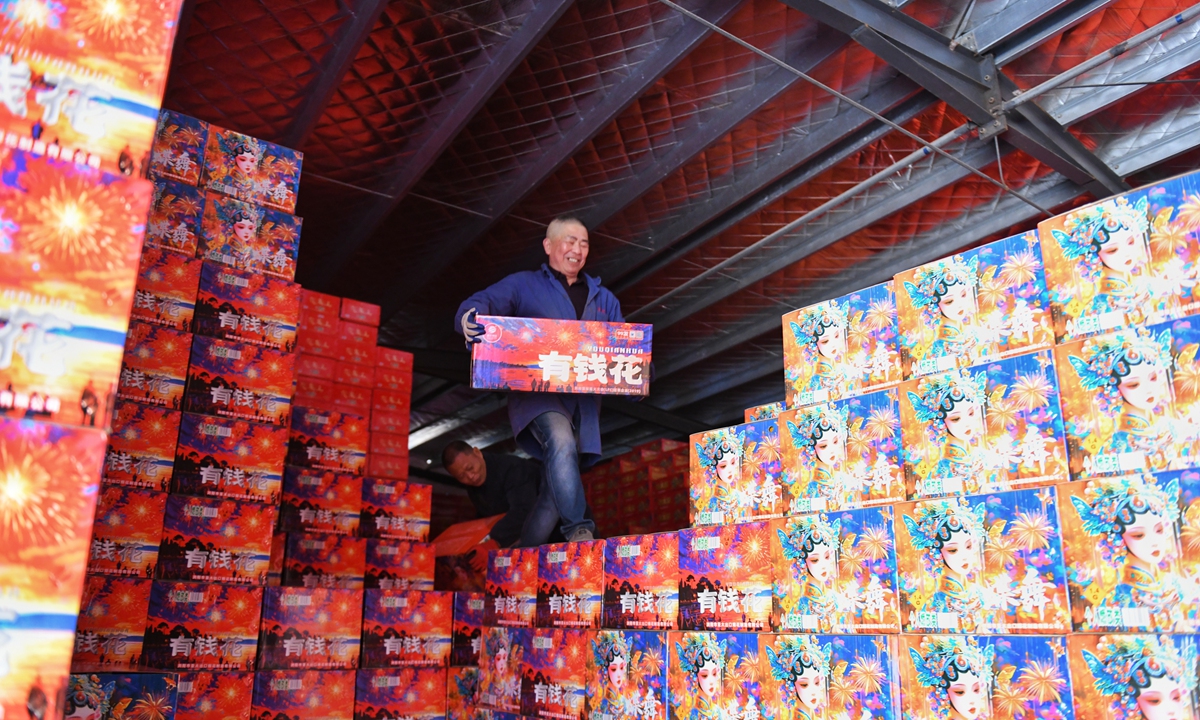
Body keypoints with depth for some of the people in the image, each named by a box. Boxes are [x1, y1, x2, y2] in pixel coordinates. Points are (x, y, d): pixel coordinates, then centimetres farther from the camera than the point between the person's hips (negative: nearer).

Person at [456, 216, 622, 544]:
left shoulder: (603, 299, 25)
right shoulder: (524, 285, 13)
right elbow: (479, 304, -3)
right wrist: (471, 319, -29)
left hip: (584, 402, 4)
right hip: (537, 394, -4)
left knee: (557, 484, 1)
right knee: (561, 440, -35)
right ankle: (578, 530, -31)